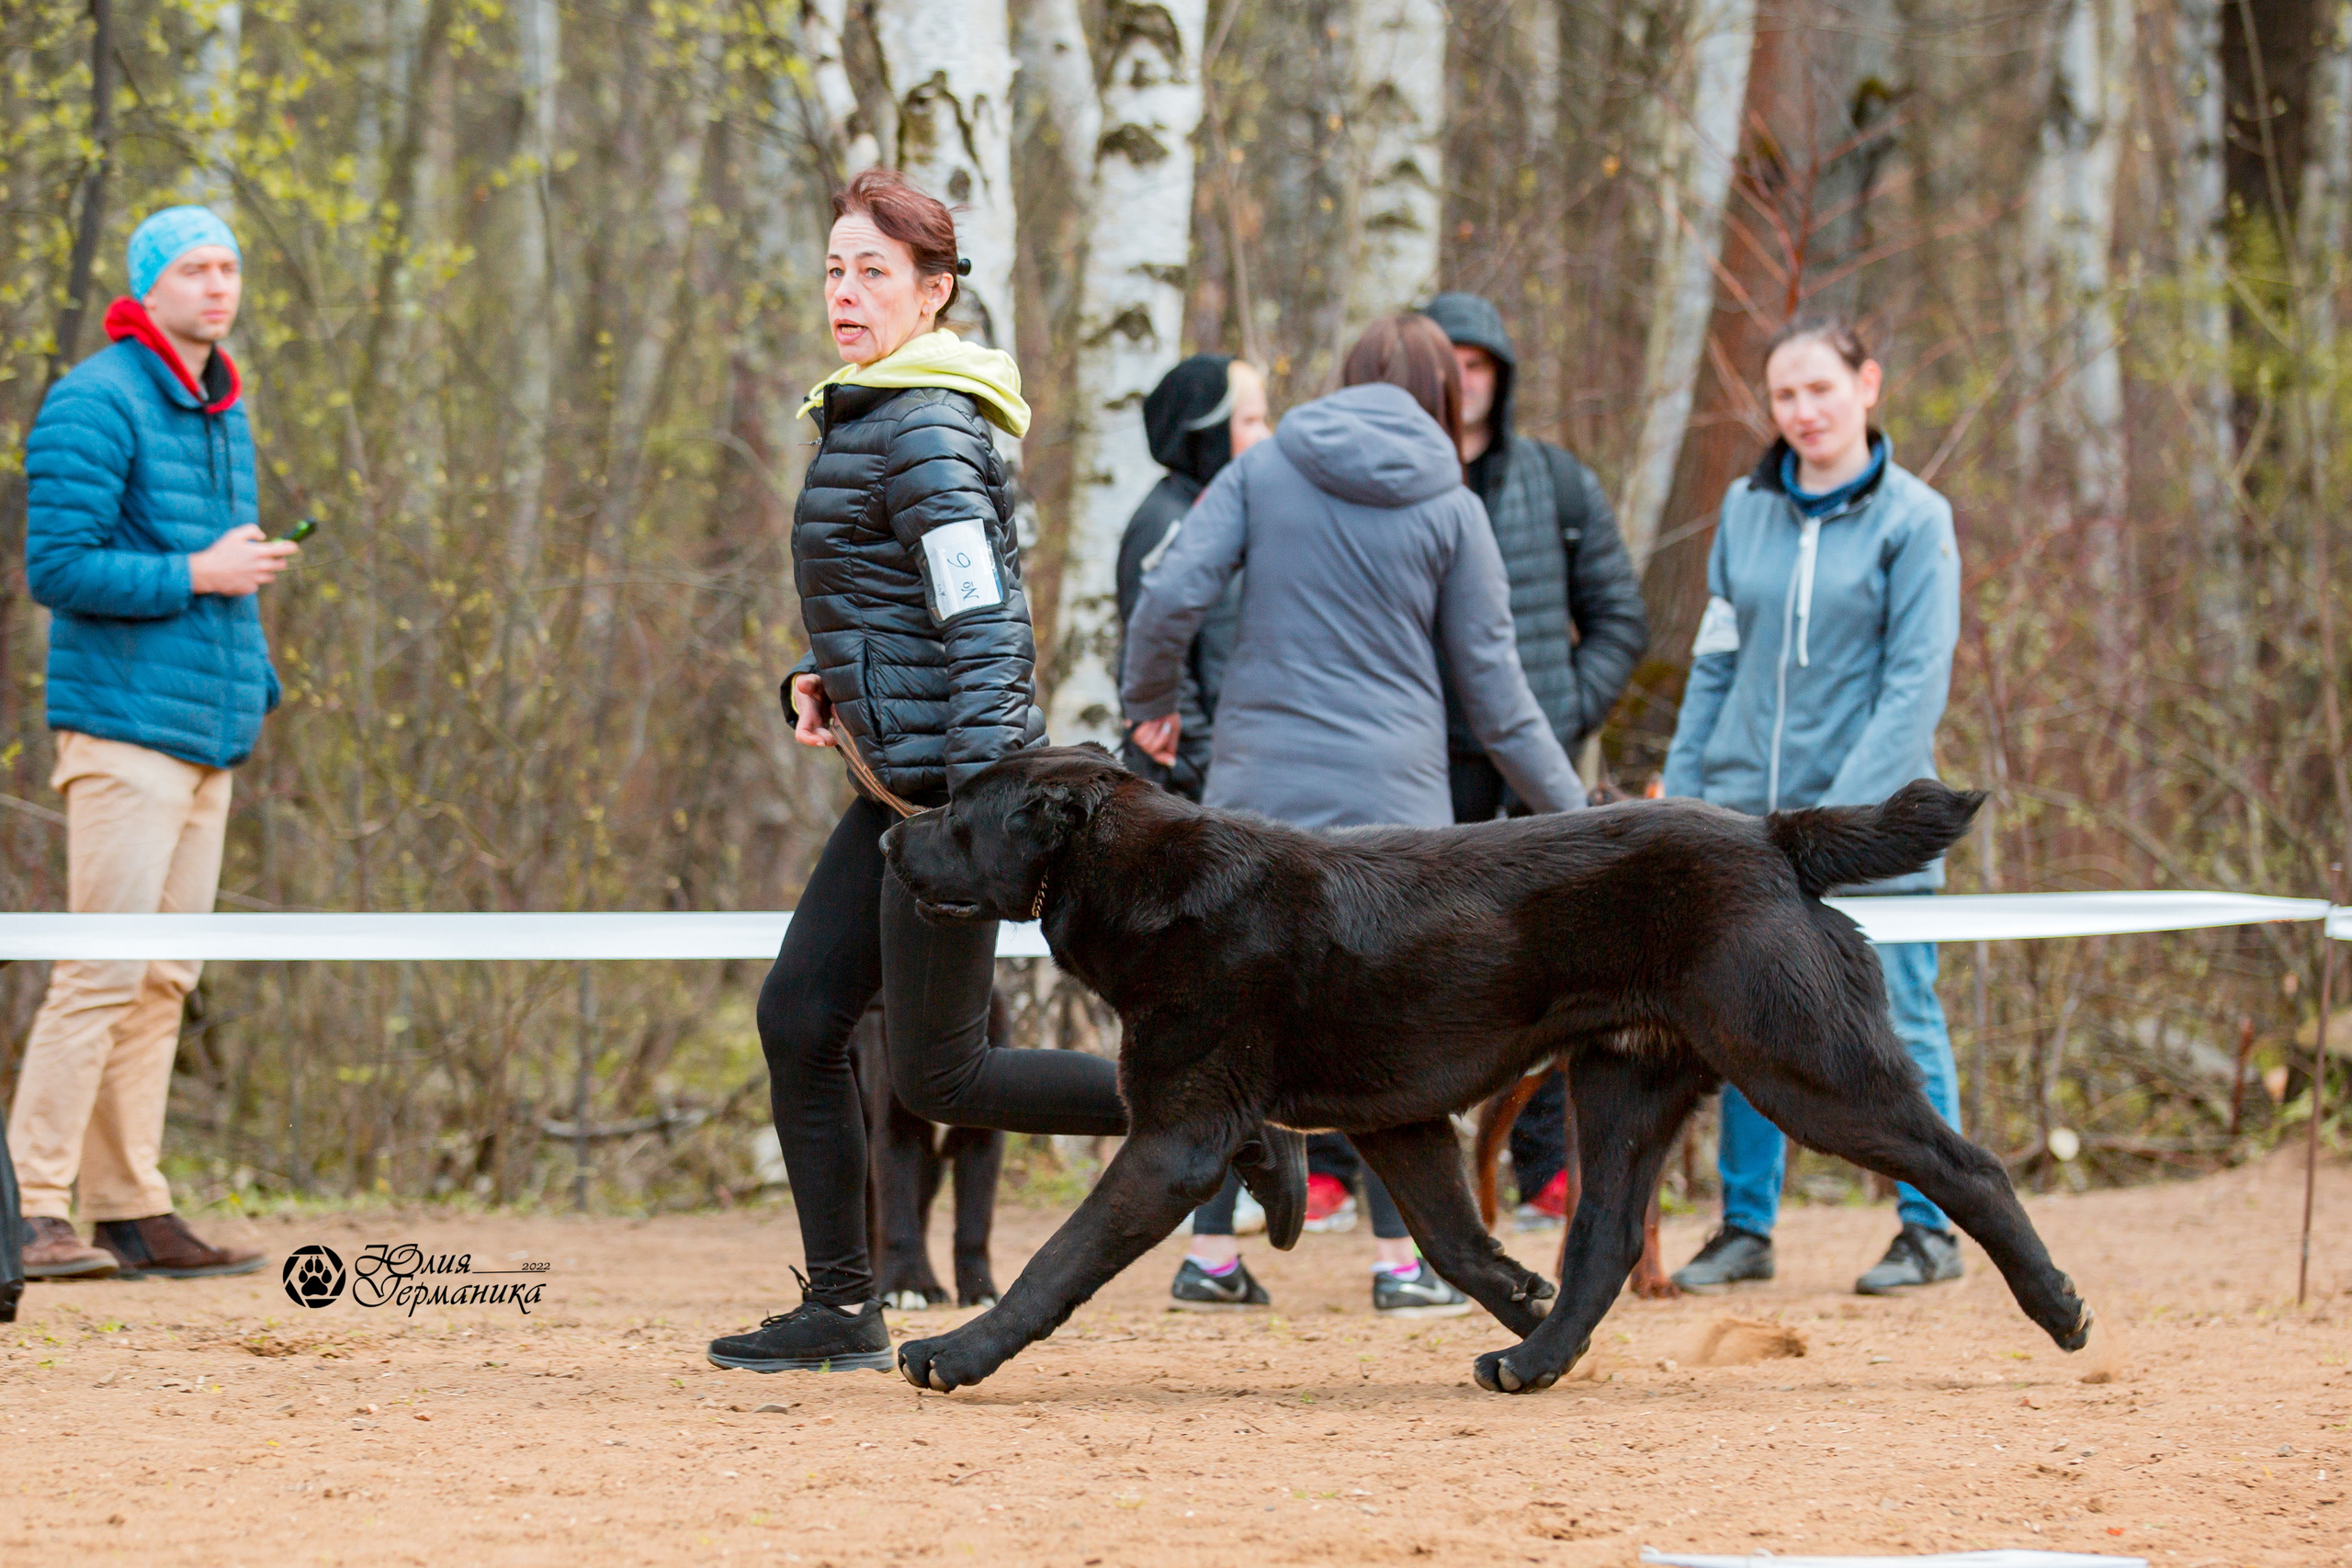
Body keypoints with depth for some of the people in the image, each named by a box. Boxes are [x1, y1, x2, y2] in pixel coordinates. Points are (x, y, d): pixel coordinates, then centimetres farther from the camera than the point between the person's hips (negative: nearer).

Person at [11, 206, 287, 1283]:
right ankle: (33, 1208, -12)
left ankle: (133, 1212, 11)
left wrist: (254, 681, 16)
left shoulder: (225, 414, 18)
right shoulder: (96, 404, -9)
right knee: (105, 971, -13)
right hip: (124, 726, -9)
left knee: (163, 983, 8)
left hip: (208, 737, 9)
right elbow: (58, 566, -16)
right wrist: (197, 573, -15)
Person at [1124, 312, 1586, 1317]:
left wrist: (1150, 703, 10)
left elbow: (1172, 594, -7)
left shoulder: (1264, 469, 4)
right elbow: (1493, 688, 4)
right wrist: (1568, 813, 13)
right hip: (1389, 794, -2)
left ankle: (1211, 1255, 7)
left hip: (1256, 784, 2)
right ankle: (1400, 1262, 4)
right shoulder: (1450, 508, 1)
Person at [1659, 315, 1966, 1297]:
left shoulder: (1914, 519, -3)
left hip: (1872, 820, -4)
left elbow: (1917, 680, -8)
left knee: (1896, 1016, 0)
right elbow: (1715, 663, 14)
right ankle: (1745, 1225, 13)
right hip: (1745, 812, 4)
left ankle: (1930, 1227, 8)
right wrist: (1678, 796, 7)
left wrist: (1844, 810, -17)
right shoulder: (1746, 510, 10)